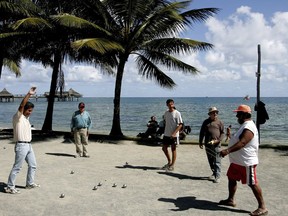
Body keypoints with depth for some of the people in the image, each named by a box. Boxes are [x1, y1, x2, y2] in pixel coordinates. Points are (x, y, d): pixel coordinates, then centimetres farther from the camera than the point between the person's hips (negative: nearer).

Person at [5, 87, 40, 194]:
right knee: (17, 167, -3)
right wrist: (29, 94, -33)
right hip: (21, 145, -9)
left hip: (28, 145, 9)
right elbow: (21, 105, -26)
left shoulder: (26, 118, 15)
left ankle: (30, 183, 28)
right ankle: (10, 187, 5)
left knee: (33, 165, 15)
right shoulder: (18, 117, -11)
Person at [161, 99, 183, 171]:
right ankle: (169, 162, 31)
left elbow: (180, 125, -14)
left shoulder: (177, 113, -12)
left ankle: (172, 165, 14)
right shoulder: (166, 113, 6)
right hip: (166, 134, 6)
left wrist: (174, 133, -22)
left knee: (173, 150, 3)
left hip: (174, 135, -6)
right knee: (164, 148, 11)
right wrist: (166, 131, 14)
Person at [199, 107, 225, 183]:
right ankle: (214, 173, 26)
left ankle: (217, 177, -1)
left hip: (216, 145, -3)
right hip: (208, 144, 3)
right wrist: (200, 142, 9)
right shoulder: (206, 122, 9)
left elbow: (223, 133, 2)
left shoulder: (219, 122, 2)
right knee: (210, 161, 12)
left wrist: (218, 140, -13)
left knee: (217, 161, -4)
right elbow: (202, 132, 13)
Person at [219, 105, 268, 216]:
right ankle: (231, 200, 30)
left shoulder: (249, 128, -22)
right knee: (231, 178, 17)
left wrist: (227, 151, -44)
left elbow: (242, 143, -36)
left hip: (246, 162, -11)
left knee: (252, 184, -4)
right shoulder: (244, 125, 12)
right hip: (237, 161, 11)